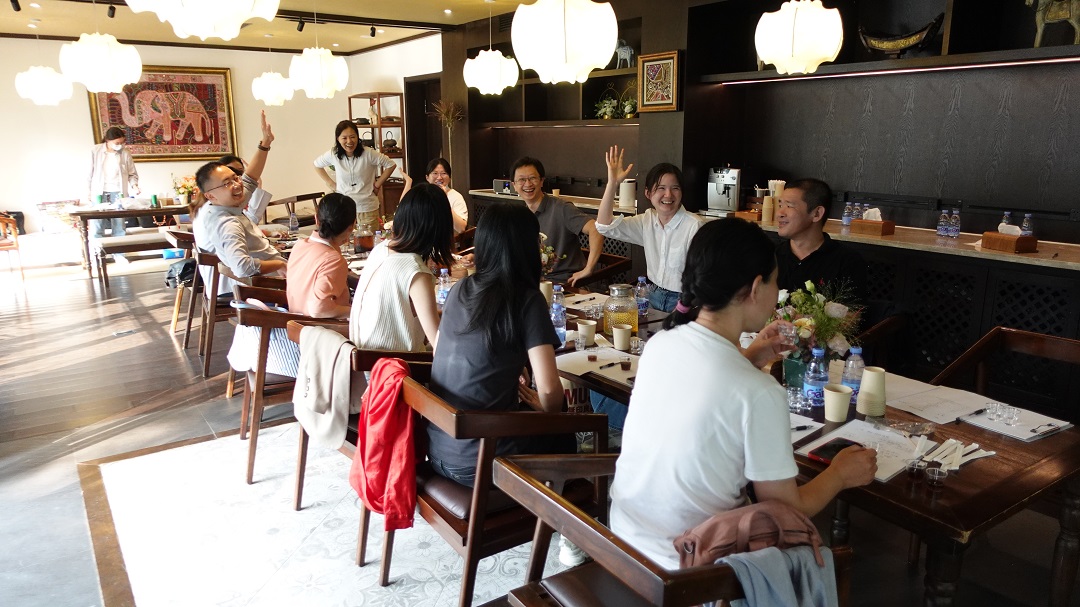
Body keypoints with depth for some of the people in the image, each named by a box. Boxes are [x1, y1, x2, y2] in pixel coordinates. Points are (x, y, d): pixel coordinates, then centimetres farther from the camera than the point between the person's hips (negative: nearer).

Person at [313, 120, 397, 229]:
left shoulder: (368, 154, -11)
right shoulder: (333, 155, -2)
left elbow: (391, 165, -2)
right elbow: (317, 165, 18)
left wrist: (377, 184, -1)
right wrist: (330, 183, 8)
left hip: (367, 208, -2)